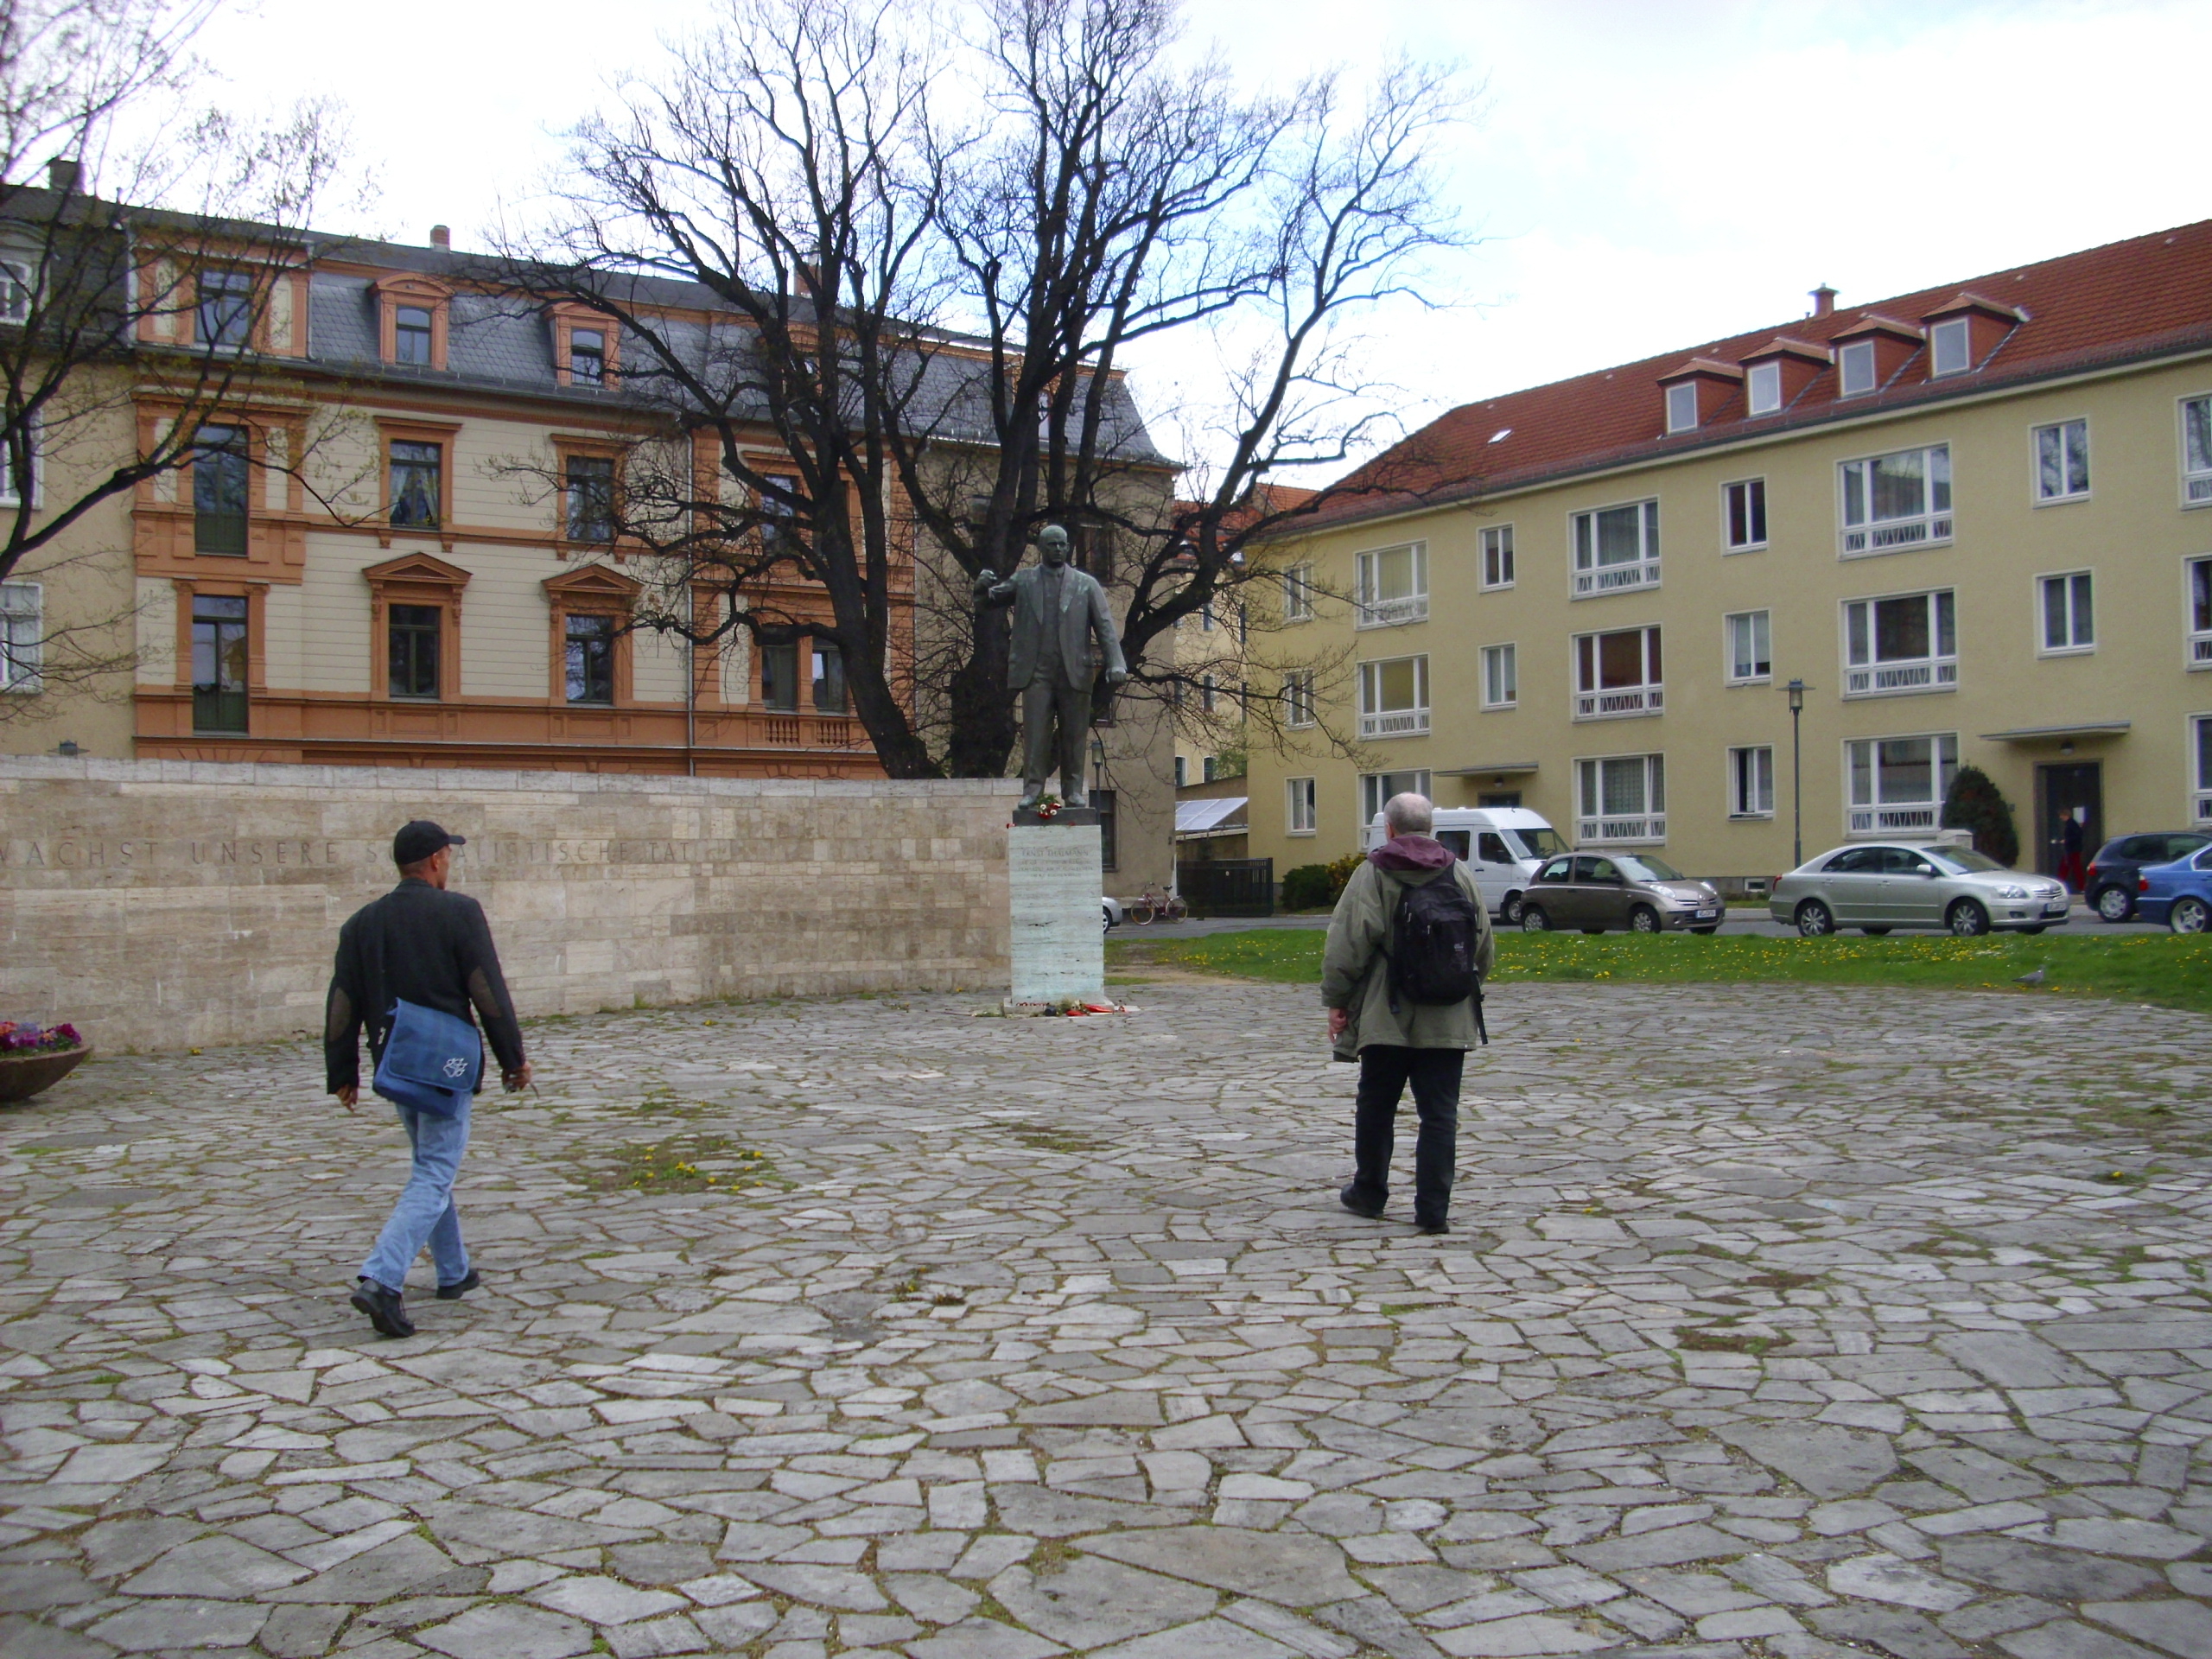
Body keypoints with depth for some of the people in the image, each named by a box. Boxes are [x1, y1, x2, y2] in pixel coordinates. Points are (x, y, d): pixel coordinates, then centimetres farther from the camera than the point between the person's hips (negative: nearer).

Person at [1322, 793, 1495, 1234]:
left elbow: (1347, 944, -10)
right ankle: (1433, 1210, 2)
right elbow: (1485, 948, 10)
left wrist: (1336, 1001, -2)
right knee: (1439, 1115, 4)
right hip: (1448, 1022, 2)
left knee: (1376, 1108, 13)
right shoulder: (1460, 874, 6)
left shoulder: (1373, 874, -5)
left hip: (1386, 1017, -2)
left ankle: (1369, 1193, 26)